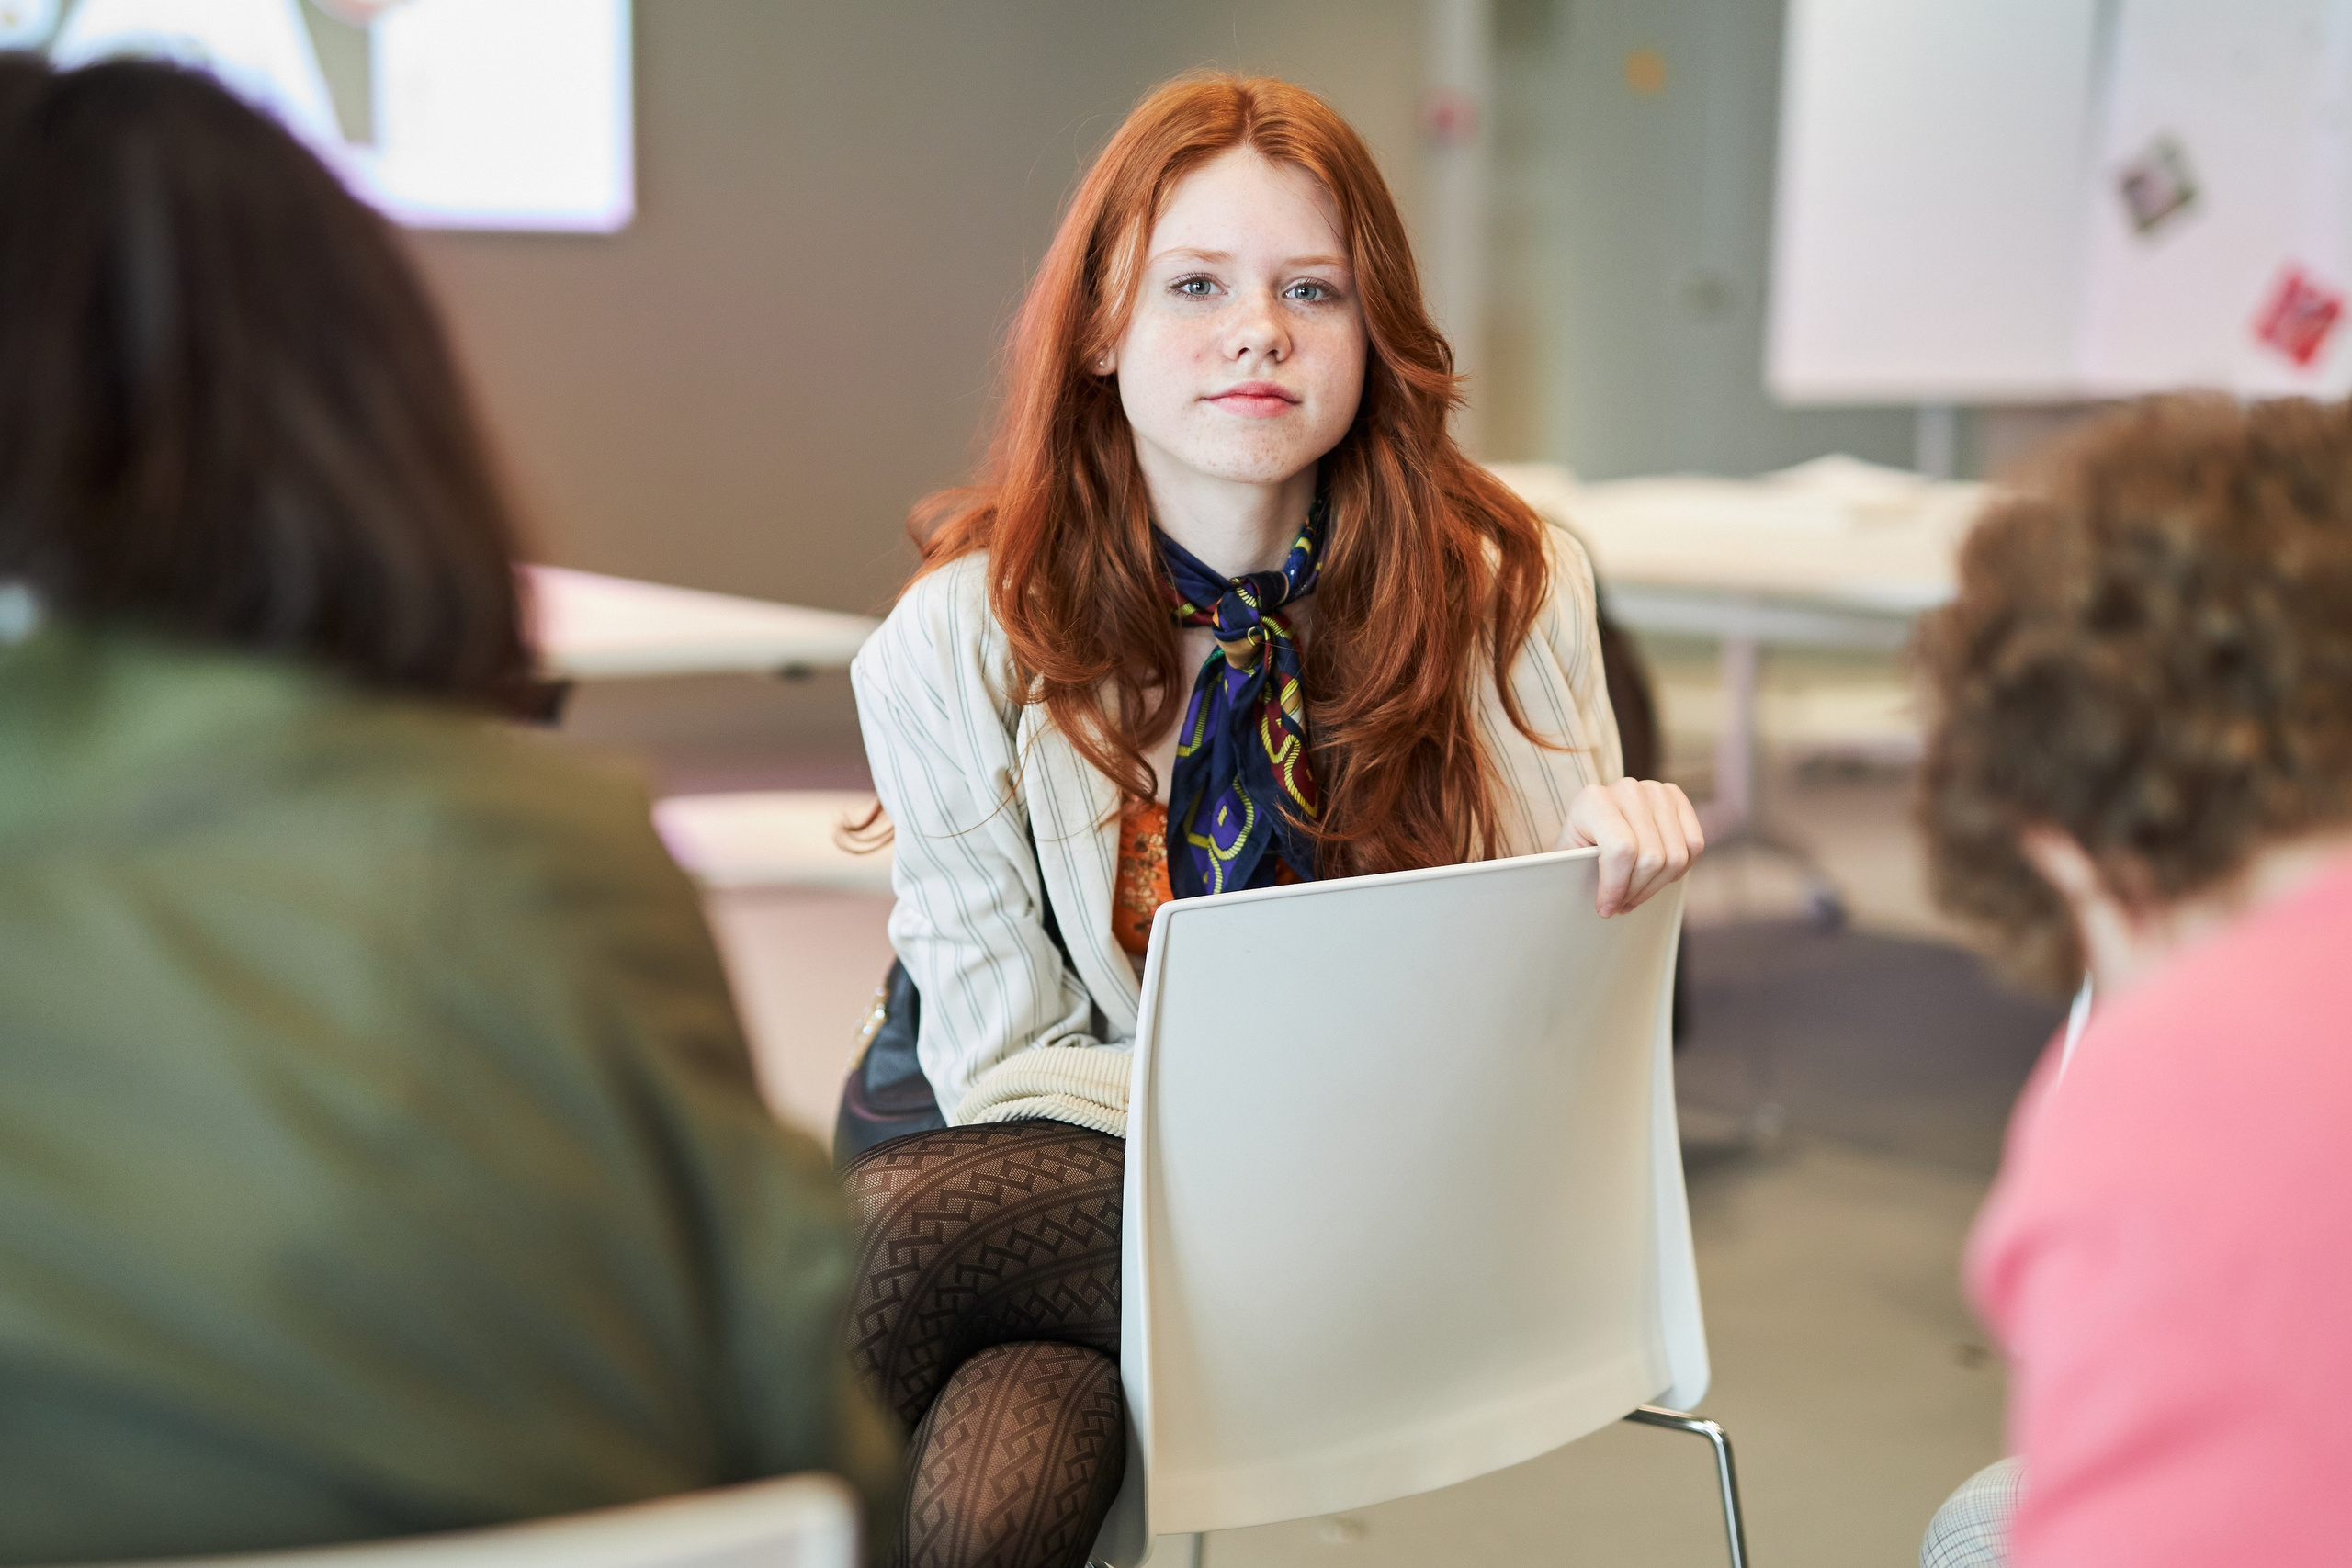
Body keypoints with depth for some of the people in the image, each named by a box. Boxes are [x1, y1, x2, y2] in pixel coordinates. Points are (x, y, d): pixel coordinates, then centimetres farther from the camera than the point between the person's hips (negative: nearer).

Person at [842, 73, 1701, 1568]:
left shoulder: (1512, 596, -2)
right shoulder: (964, 638, -5)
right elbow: (996, 1061, -4)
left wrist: (1612, 845, -22)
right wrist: (1274, 1111, -20)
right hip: (1055, 1164, 1)